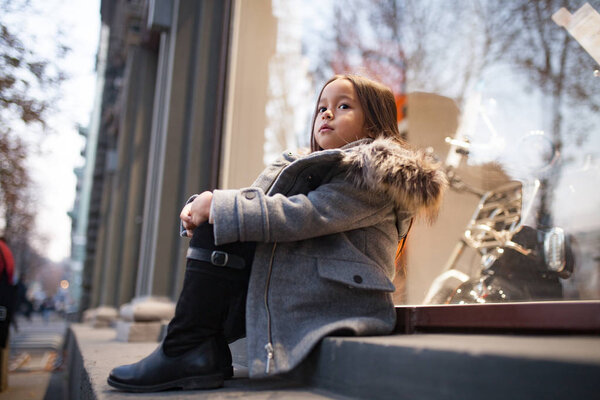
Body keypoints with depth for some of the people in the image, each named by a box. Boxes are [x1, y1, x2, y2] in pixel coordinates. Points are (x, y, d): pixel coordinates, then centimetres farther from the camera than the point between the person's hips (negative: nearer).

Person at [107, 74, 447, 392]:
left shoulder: (374, 173, -6)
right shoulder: (308, 167, 22)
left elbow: (303, 215, -21)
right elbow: (255, 200, 8)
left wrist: (218, 207, -20)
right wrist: (201, 206, -11)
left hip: (337, 308, -8)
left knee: (222, 221, -15)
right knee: (220, 221, -1)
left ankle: (189, 353, -12)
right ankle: (206, 349, -5)